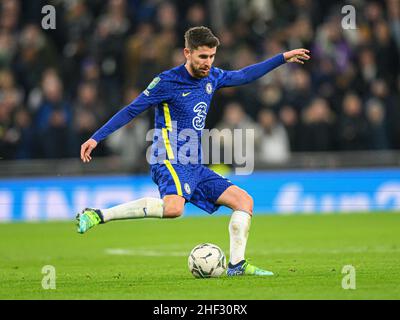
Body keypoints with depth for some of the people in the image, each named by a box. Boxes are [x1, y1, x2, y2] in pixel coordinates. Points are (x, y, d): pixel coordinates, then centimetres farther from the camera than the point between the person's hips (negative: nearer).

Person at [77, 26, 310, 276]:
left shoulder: (211, 77, 12)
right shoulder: (168, 81, -8)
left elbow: (243, 76, 30)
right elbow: (131, 111, -5)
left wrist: (283, 58, 31)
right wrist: (96, 138, -8)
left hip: (195, 167, 8)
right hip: (170, 161, -8)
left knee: (244, 200, 4)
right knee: (173, 207, -36)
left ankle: (237, 265, 3)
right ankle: (98, 215, -33)